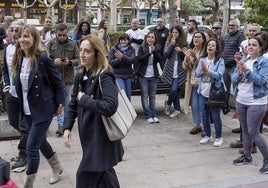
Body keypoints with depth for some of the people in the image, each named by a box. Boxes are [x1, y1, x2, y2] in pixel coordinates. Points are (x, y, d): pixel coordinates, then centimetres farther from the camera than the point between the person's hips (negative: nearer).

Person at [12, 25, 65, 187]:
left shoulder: (43, 58, -16)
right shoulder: (19, 59, 3)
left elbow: (58, 82, -11)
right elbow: (20, 84, 13)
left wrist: (60, 104, -11)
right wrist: (22, 105, 13)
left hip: (43, 108, -8)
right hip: (28, 110, 8)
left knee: (32, 147, -6)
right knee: (40, 141, 21)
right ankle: (57, 168, 44)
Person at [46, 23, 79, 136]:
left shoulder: (73, 44, 2)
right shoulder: (50, 44, 1)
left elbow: (78, 59, 2)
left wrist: (70, 62, -18)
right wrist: (53, 62, -21)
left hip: (68, 77, 1)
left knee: (67, 101, 13)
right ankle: (61, 124, 3)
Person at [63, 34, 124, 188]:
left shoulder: (105, 77, -19)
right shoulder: (81, 77, 6)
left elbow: (110, 107, -33)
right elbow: (73, 104, 13)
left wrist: (84, 99, -22)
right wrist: (67, 128, 2)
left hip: (102, 139, -8)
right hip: (88, 136, 8)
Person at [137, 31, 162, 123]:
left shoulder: (157, 48, 6)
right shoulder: (142, 48, -1)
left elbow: (159, 59, -7)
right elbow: (139, 59, -13)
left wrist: (154, 51, -21)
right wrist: (149, 53, -23)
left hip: (153, 75, 2)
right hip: (143, 75, -2)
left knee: (152, 96, 7)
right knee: (145, 96, -1)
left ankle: (154, 115, 11)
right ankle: (148, 115, 3)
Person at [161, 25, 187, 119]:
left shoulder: (184, 43, 3)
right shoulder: (168, 42, 6)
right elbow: (165, 54, -4)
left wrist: (181, 51, -15)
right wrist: (171, 45, -14)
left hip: (179, 71, -1)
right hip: (170, 70, 1)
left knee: (174, 90, -11)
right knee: (175, 90, 3)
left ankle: (168, 103, 17)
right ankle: (177, 109, 17)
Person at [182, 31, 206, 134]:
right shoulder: (190, 51, 11)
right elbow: (185, 67, 7)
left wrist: (195, 58, -25)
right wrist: (187, 58, -10)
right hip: (192, 81, 5)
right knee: (194, 104, 10)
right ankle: (197, 124, 22)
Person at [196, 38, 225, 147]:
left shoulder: (220, 61, -7)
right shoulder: (202, 60, 6)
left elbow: (219, 75, -18)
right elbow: (197, 74, -1)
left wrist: (208, 70, -29)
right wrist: (202, 70, -22)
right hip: (203, 92, 5)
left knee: (215, 116, 1)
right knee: (204, 116, 11)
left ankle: (219, 137, 17)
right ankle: (207, 136, 27)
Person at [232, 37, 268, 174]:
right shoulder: (243, 61, 9)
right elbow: (234, 79, 5)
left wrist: (246, 70, -25)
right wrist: (239, 72, -15)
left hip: (256, 102, -6)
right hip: (241, 101, 6)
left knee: (253, 132, -6)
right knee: (245, 130, 15)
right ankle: (247, 156, 29)